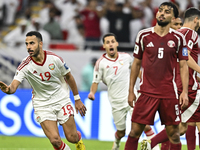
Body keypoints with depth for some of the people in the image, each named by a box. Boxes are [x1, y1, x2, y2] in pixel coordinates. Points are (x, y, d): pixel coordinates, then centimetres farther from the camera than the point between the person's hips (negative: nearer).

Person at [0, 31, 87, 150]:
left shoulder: (55, 59, -14)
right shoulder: (25, 66, -17)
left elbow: (69, 77, 2)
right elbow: (13, 86, -28)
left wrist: (77, 99, 8)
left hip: (62, 100, 1)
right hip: (42, 104, -1)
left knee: (72, 138, 2)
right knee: (55, 140, -16)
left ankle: (79, 139, 40)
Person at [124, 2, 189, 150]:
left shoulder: (178, 38, 2)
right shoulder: (144, 35, 3)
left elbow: (183, 66, 4)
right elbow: (136, 63, 10)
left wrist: (185, 92, -6)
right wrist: (131, 91, 7)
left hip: (169, 93, 0)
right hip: (146, 92, 0)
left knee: (173, 133, 2)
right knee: (135, 131, -4)